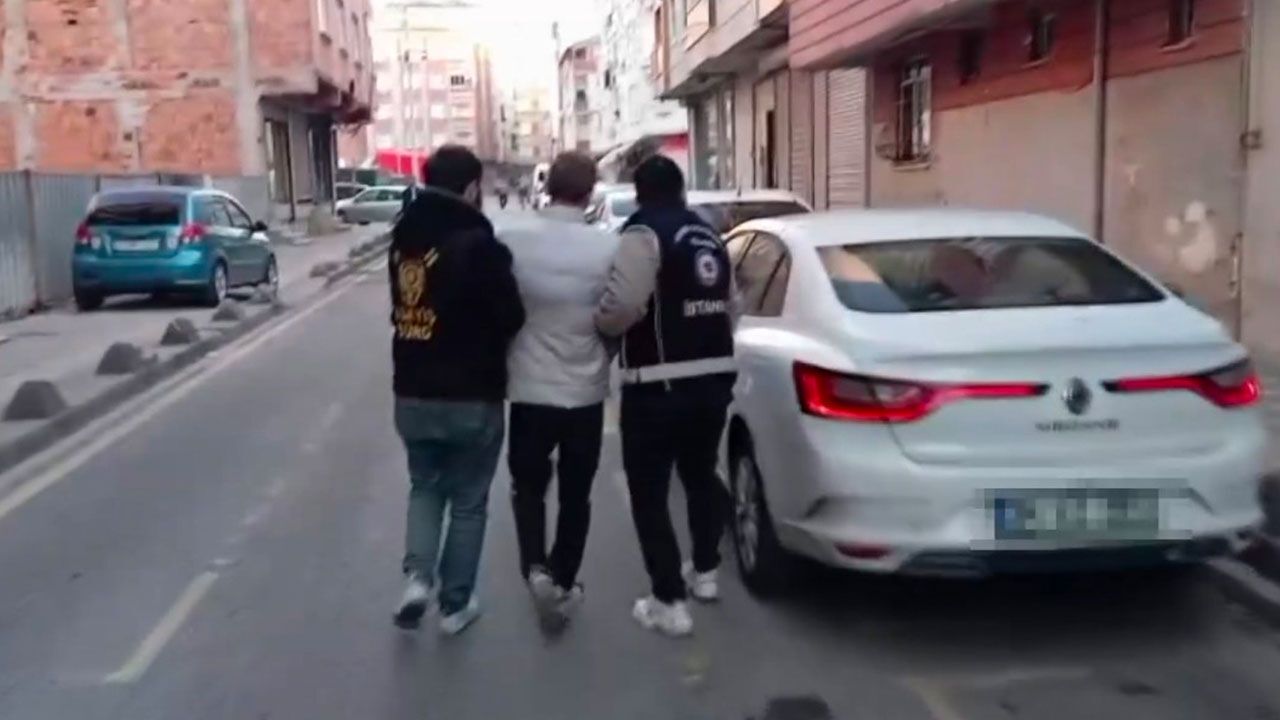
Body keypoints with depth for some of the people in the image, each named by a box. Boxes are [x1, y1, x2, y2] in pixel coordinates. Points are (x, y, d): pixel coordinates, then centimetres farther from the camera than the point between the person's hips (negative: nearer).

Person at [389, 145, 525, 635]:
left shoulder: (402, 239, 3)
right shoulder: (478, 244, -17)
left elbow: (402, 310, 9)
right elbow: (510, 318, -12)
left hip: (412, 394, 5)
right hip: (472, 397, -5)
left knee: (425, 487, 23)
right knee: (468, 501, 12)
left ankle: (418, 575, 6)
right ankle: (455, 604, 20)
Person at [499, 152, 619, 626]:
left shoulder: (511, 240, -10)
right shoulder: (609, 248, -12)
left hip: (529, 390, 0)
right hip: (586, 393, 0)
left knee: (528, 485, 20)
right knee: (576, 495, 17)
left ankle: (536, 568, 1)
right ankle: (563, 585, 24)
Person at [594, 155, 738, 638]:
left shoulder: (643, 234, -10)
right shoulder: (708, 235, 13)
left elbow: (623, 307, -22)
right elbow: (732, 306, 18)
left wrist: (598, 322, -2)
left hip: (659, 383, -8)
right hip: (714, 375, 8)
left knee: (649, 491, 1)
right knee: (701, 474, 24)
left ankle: (669, 603, 2)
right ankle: (705, 572, 37)